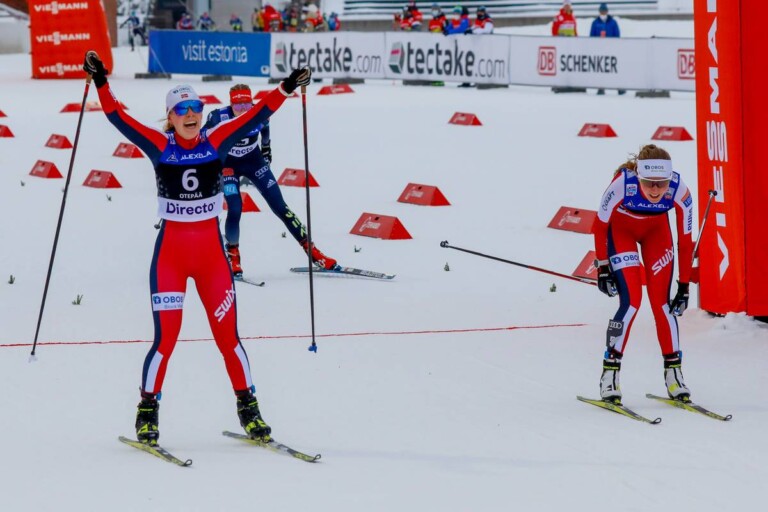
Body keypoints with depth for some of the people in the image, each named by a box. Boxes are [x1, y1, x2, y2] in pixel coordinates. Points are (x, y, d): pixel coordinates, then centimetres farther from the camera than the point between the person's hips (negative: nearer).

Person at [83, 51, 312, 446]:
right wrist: (101, 83, -20)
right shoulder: (159, 146, -3)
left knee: (227, 336, 3)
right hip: (170, 253, -2)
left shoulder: (215, 143, 0)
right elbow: (118, 118, -9)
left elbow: (256, 116, -3)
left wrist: (287, 88, -13)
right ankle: (147, 414, 10)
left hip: (211, 254, 2)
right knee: (166, 338, -5)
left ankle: (248, 409, 17)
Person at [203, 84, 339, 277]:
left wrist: (266, 148, 20)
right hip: (227, 165, -2)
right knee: (235, 210, -19)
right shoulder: (219, 117, -28)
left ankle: (313, 253, 0)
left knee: (279, 206, -2)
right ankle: (233, 256, 7)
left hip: (254, 161, 2)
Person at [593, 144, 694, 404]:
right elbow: (600, 224, -19)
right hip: (620, 229, -2)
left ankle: (674, 374, 6)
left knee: (661, 301, -7)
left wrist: (684, 286, -14)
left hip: (656, 229, 2)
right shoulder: (621, 184, -39)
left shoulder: (680, 192, -32)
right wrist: (602, 267, -13)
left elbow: (685, 242, -18)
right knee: (631, 301, -15)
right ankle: (609, 376, -5)